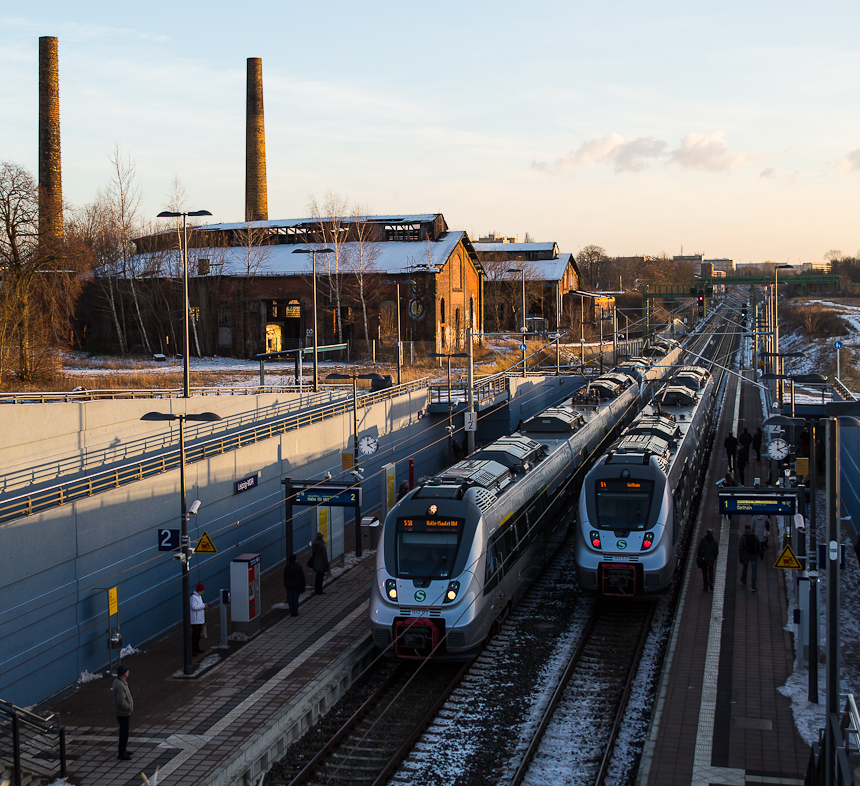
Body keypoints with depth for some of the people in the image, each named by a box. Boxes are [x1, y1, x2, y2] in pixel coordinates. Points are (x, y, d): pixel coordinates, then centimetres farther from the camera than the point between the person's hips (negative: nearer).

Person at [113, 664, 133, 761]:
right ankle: (121, 754, 12)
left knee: (124, 732, 22)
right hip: (123, 713, -10)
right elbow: (121, 701, -30)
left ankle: (123, 750, 35)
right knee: (124, 733, 1)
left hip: (125, 713, 10)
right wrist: (130, 707, -18)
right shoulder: (120, 685, -28)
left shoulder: (118, 681, 5)